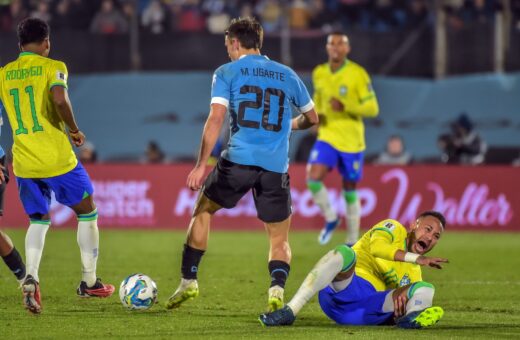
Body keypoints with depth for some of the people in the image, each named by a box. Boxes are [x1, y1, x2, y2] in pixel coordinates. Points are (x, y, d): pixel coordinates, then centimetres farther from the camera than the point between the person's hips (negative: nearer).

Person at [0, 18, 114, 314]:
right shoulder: (53, 67, -4)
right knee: (88, 213, 16)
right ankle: (89, 282, 20)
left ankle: (31, 278, -6)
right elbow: (59, 99, -23)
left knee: (39, 221, 19)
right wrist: (74, 130, -7)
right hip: (57, 158, -4)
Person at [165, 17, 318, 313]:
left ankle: (188, 281, 17)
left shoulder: (227, 73, 6)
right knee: (279, 239, 10)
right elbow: (312, 118, 24)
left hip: (238, 160, -2)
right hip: (276, 167, 2)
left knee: (203, 211, 21)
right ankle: (277, 289, -17)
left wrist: (201, 165, -7)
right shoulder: (287, 75, 16)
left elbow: (216, 118, -6)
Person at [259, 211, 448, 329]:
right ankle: (289, 312, -39)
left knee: (425, 289, -8)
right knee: (343, 252, -34)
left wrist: (401, 294, -13)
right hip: (342, 288, -4)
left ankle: (412, 317, -47)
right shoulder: (394, 229, 14)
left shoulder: (414, 273, 29)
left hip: (369, 309, 4)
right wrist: (417, 258, -19)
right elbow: (376, 247, -10)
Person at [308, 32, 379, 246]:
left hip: (351, 140, -3)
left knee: (350, 190, 6)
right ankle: (330, 218, 6)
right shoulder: (319, 73, 5)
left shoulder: (357, 74, -10)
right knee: (313, 178, -19)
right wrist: (317, 115, 3)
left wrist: (345, 107, -25)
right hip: (327, 137, 3)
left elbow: (372, 108, -11)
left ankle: (352, 241, 19)